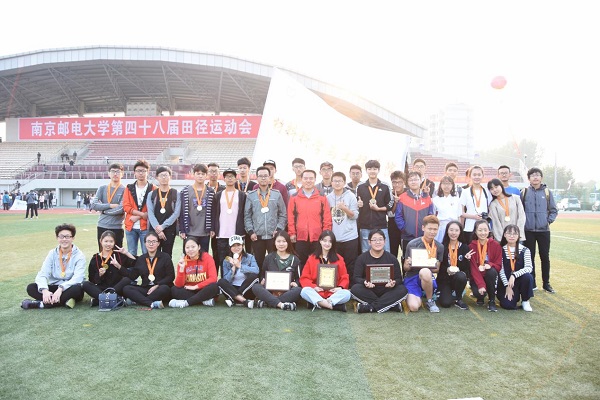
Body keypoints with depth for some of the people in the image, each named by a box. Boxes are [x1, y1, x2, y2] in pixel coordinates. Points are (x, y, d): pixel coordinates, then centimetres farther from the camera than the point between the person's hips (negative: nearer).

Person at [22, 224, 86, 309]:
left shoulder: (79, 256, -8)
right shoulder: (52, 253, 2)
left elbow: (77, 278, -22)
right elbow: (42, 274, -10)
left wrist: (61, 289, -38)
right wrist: (44, 290, -30)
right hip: (54, 289, 4)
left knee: (78, 288, -35)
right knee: (31, 287, -18)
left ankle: (41, 304, -27)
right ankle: (64, 301, -29)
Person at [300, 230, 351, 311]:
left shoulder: (339, 259, 8)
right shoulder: (312, 258, 6)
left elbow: (345, 277, 7)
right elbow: (304, 278, 3)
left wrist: (340, 287, -14)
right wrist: (313, 287, -15)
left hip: (333, 293, 0)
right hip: (316, 293, 0)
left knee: (347, 294, -29)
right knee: (304, 291, -30)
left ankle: (318, 304, -29)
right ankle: (333, 305, -34)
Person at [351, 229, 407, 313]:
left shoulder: (392, 259, 6)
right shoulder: (361, 258, 4)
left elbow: (399, 278, 2)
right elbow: (356, 278, -3)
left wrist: (394, 283, -23)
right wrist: (364, 282, -27)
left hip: (387, 292, 1)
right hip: (368, 291, -1)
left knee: (403, 290, -26)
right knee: (355, 289, -30)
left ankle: (370, 307, -29)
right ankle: (392, 304, -27)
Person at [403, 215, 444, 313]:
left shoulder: (439, 246, 1)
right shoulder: (412, 244, -8)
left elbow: (436, 269, 9)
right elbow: (405, 268, -1)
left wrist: (433, 266, -15)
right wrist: (409, 264, -25)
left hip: (427, 278, 1)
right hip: (411, 277, -1)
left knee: (425, 272, -38)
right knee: (414, 307, -26)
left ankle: (430, 301, -12)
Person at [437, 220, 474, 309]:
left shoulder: (465, 247, 1)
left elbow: (466, 268, -2)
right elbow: (438, 266, -4)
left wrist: (466, 259, -20)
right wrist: (446, 270, -22)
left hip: (458, 278, 2)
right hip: (444, 279, -1)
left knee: (461, 276, -36)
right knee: (446, 303, -23)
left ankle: (458, 299, -9)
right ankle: (444, 293, 16)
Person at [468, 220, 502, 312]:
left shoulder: (495, 245, -5)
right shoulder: (471, 246, -8)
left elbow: (498, 265, -4)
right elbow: (473, 268, -14)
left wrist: (490, 265, -28)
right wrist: (481, 285, -25)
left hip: (490, 275, 1)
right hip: (476, 276, -1)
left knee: (492, 271, -33)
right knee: (477, 292, -30)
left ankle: (492, 301, -14)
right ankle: (480, 297, 12)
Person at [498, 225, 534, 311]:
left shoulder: (525, 250, -2)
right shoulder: (501, 250, -3)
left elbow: (529, 268, -16)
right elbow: (501, 270, -8)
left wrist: (514, 275, -30)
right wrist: (507, 286, -15)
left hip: (519, 280, 1)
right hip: (505, 281, -1)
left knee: (527, 277, -34)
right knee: (508, 305, -23)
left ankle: (525, 301, -6)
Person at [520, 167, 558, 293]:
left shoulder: (547, 192, 3)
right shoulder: (524, 192, 1)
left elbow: (554, 210, 8)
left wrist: (549, 220, -4)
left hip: (544, 230, 1)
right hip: (528, 231, -1)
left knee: (545, 257, 7)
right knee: (530, 257, 6)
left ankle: (546, 283, 19)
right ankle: (531, 283, 16)